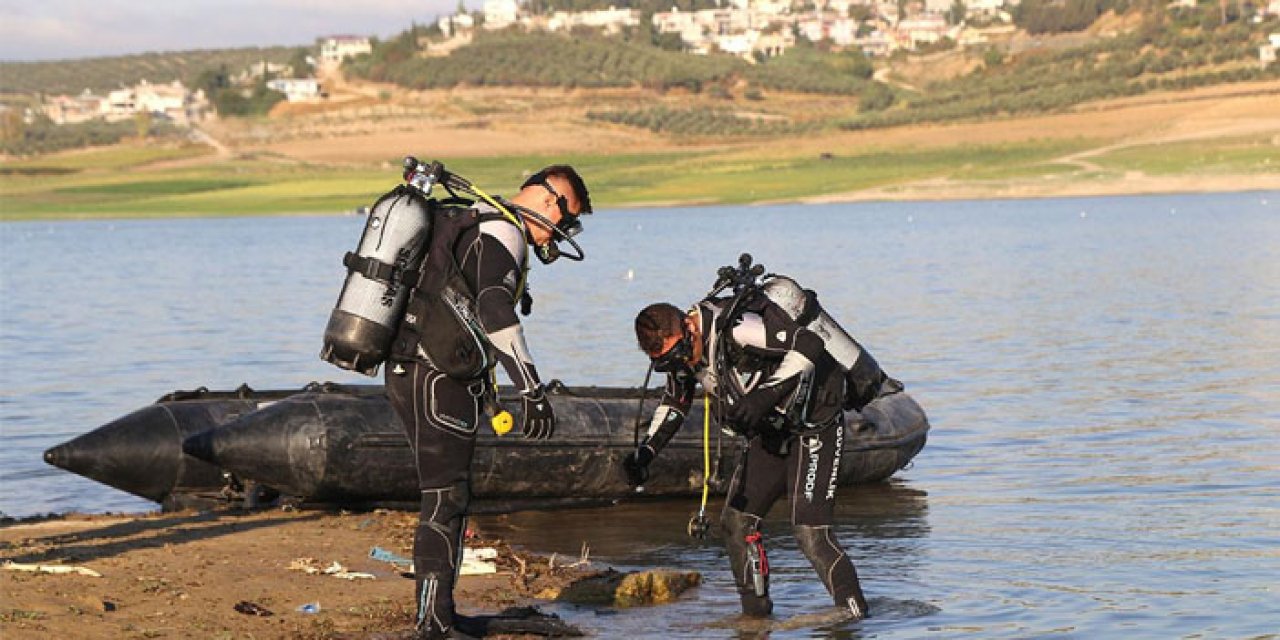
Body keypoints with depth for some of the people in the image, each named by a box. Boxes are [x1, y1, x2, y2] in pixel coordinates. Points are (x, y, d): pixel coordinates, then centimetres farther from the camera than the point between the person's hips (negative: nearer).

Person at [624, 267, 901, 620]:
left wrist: (766, 395, -39)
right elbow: (673, 403, 16)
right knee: (737, 520, 6)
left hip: (815, 426, -9)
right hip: (773, 432, 9)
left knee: (809, 530, -18)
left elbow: (809, 345, -34)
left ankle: (856, 617, -14)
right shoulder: (686, 348, 0)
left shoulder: (733, 327, -28)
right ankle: (756, 613, 16)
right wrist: (645, 451, 4)